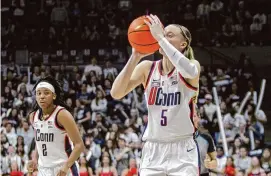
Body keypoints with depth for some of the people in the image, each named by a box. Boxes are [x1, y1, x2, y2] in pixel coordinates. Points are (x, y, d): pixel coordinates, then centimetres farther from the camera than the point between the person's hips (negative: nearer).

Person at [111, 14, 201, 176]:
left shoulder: (192, 65, -4)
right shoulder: (147, 68, 4)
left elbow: (190, 72, -32)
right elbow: (116, 93, -9)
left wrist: (160, 38, -29)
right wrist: (136, 56, -16)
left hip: (183, 152, -3)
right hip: (153, 152, 3)